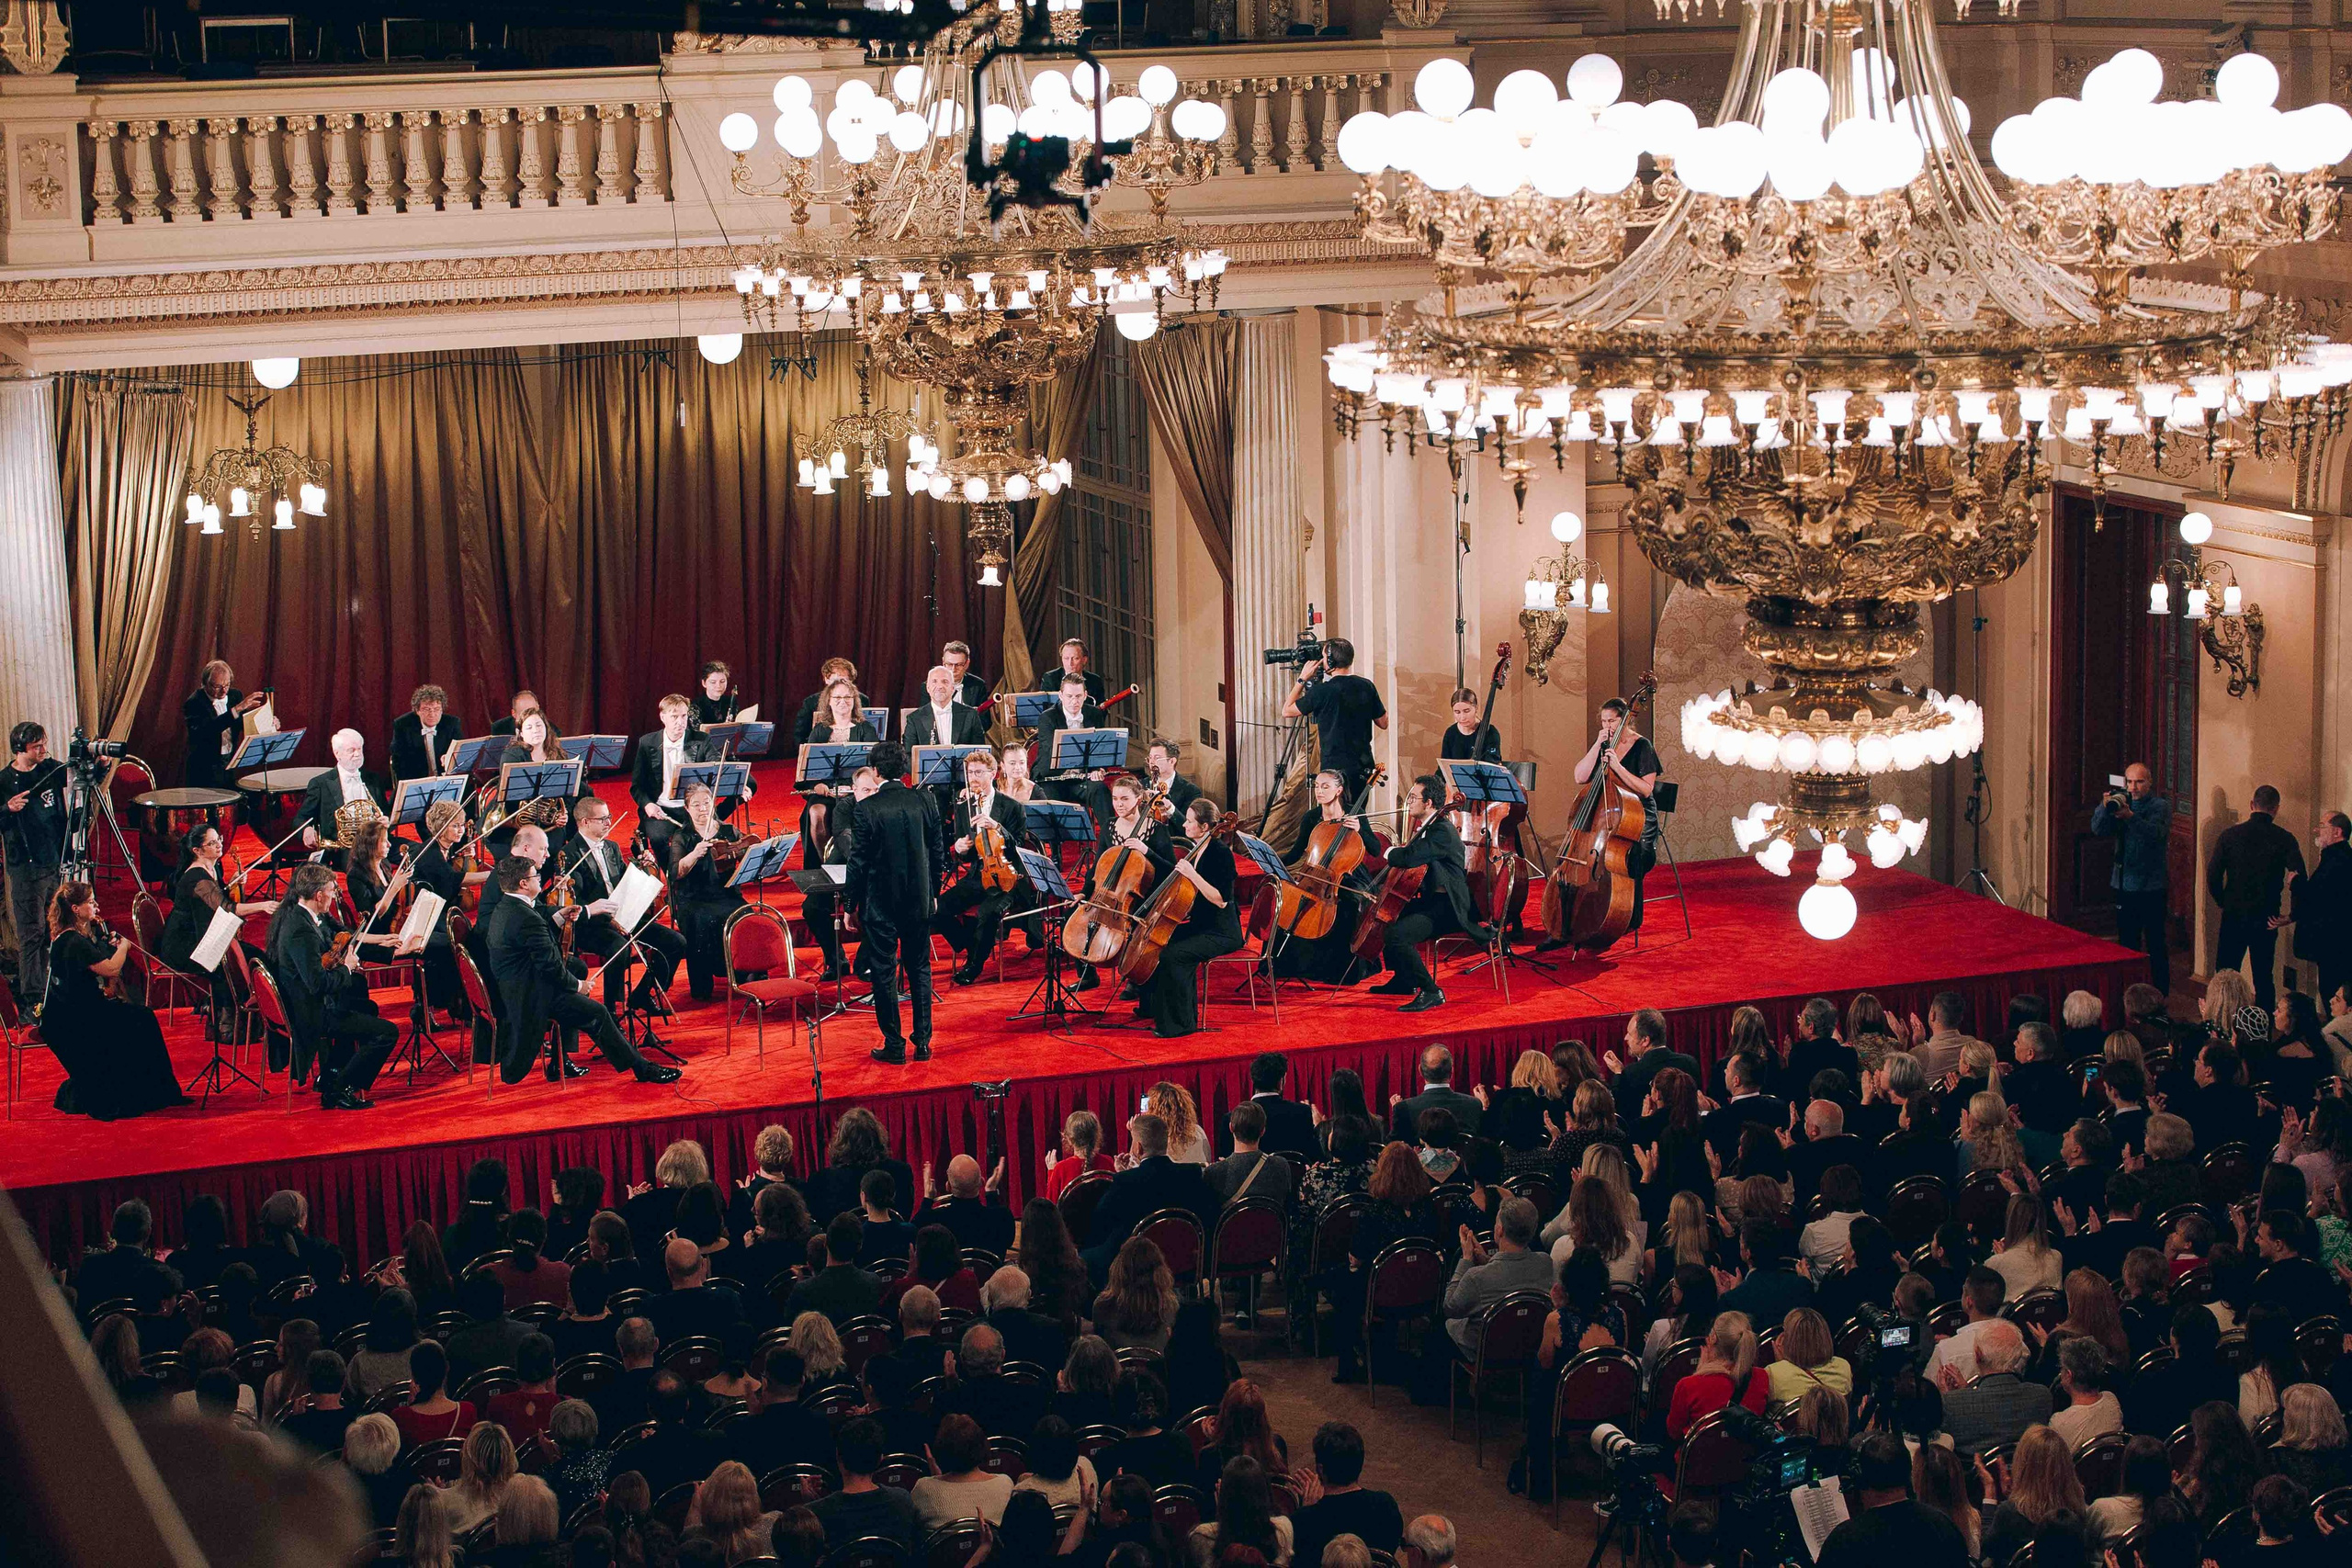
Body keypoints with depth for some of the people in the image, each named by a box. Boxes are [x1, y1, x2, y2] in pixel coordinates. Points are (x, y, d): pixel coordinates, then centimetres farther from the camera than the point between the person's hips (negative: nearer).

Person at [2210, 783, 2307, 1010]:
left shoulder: (2230, 834, -5)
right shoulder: (2284, 839, -6)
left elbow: (2213, 876, -6)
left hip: (2234, 915, 0)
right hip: (2266, 919, 0)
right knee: (2264, 977, 10)